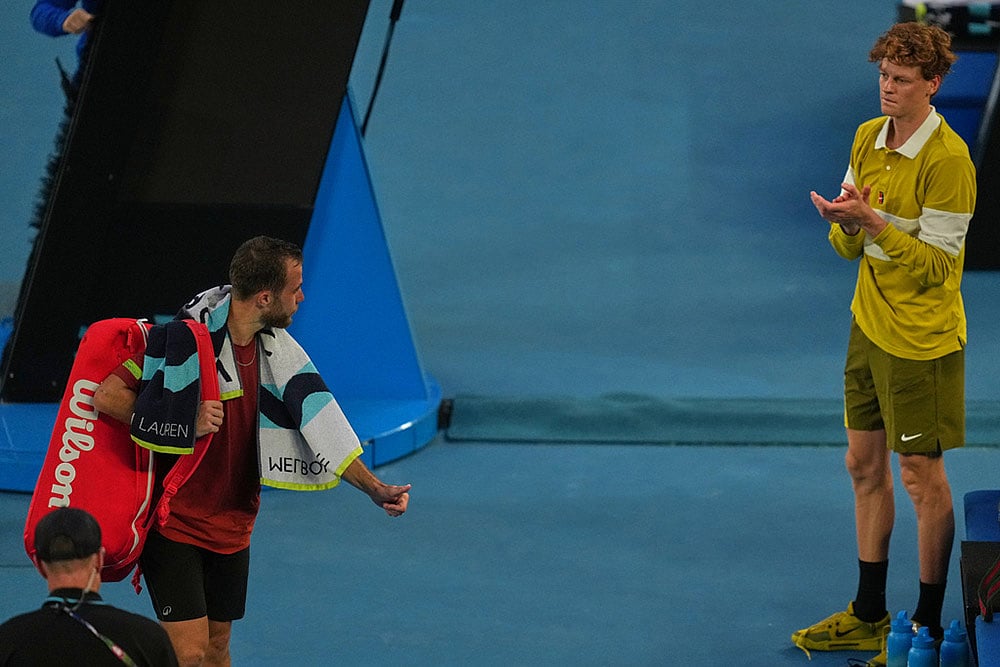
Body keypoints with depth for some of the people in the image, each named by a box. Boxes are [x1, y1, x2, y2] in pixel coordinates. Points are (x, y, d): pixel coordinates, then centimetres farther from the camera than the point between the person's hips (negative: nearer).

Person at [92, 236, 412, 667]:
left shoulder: (275, 345, 1)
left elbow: (317, 426, 6)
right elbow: (107, 397, -21)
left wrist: (375, 488, -1)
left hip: (231, 528, 7)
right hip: (172, 522, -7)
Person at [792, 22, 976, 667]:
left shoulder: (948, 160, -20)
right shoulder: (868, 138, 4)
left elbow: (934, 265, -19)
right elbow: (848, 245, 7)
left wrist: (871, 220, -27)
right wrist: (846, 223, -15)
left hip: (922, 340, -8)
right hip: (869, 325, 8)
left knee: (922, 477, 2)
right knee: (865, 465, 14)